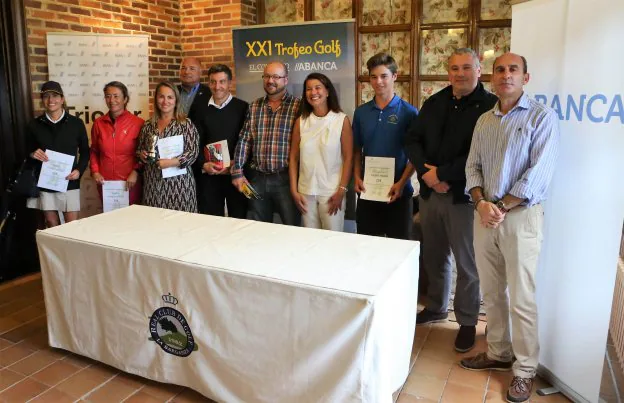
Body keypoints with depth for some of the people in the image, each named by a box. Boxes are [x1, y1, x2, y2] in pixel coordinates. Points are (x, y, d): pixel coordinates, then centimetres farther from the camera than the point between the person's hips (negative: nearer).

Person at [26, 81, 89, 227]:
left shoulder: (76, 123, 2)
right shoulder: (34, 125, 5)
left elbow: (85, 152, 8)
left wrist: (79, 170, -8)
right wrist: (32, 155, -10)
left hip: (69, 183, -1)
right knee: (52, 225, 7)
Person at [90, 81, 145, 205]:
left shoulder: (138, 123, -5)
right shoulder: (98, 123, 5)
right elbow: (94, 151, 16)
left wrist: (136, 172, -11)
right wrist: (95, 171, 3)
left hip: (130, 183, -3)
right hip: (105, 182, 3)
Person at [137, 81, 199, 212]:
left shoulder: (186, 124, -1)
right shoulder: (148, 125, 10)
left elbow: (193, 152, -8)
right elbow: (139, 149, 20)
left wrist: (171, 162, -18)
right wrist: (141, 155, -2)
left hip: (178, 182, -3)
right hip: (153, 183, 4)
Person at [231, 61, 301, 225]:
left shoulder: (298, 106, -4)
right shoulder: (254, 106, 9)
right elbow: (244, 140, 8)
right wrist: (237, 172, 1)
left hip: (287, 178, -4)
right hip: (257, 178, 4)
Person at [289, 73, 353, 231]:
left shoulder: (342, 120, -3)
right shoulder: (301, 121, 5)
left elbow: (348, 158, -5)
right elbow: (293, 158, 6)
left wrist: (341, 191, -10)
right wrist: (294, 191, 1)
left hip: (332, 191, -3)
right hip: (306, 191, 3)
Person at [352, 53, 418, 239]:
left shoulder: (409, 112, -4)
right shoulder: (361, 112, 5)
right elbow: (357, 150, 10)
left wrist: (402, 183, -15)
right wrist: (357, 177, -3)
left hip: (398, 191, -3)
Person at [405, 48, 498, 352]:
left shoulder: (490, 106, -7)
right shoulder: (434, 103, 12)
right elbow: (413, 141, 8)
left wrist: (442, 173, -15)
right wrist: (426, 172, -9)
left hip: (464, 196, -5)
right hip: (429, 193, 5)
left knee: (467, 263, 5)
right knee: (434, 256, 17)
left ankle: (467, 322, 21)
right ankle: (436, 307, 35)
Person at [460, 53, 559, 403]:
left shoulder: (543, 116, -5)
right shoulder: (484, 120, 13)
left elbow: (539, 173, -14)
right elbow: (473, 166, 9)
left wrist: (502, 208, -14)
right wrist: (481, 203, -8)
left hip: (520, 216, -5)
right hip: (485, 215, 5)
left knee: (521, 299, 1)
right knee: (492, 292, 14)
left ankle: (525, 370, 16)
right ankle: (498, 353, 30)